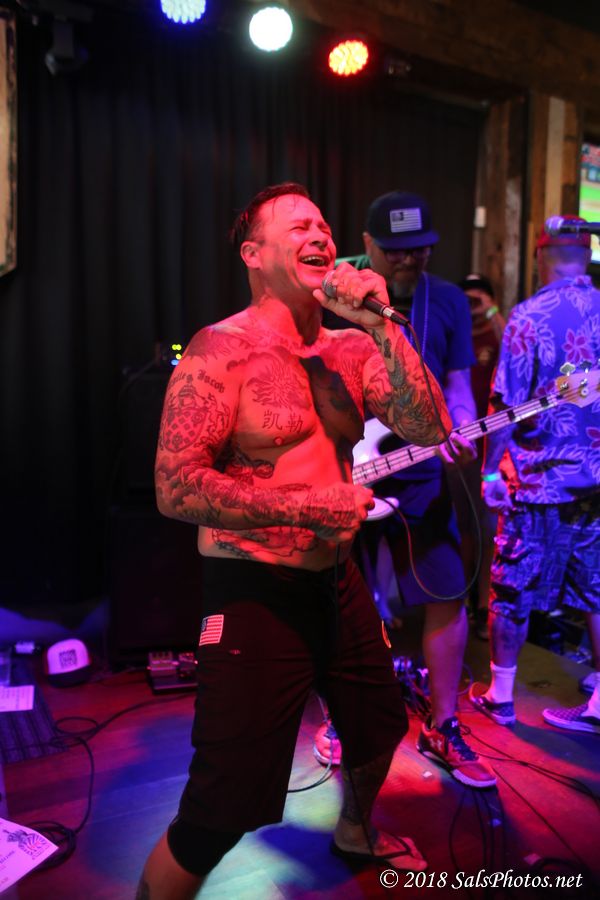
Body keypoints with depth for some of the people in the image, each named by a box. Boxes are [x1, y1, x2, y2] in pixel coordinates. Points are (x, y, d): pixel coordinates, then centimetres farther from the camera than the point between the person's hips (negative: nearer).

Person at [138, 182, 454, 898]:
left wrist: (382, 327, -13)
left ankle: (355, 833, 59)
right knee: (218, 817, -3)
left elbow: (429, 428, -4)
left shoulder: (350, 349, 6)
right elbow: (176, 488, -20)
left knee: (381, 728, 28)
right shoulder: (221, 349, -14)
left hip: (338, 584, 8)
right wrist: (309, 508, -22)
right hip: (253, 596, -7)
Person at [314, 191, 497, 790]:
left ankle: (441, 729, 24)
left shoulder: (448, 302, 5)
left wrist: (460, 435, -15)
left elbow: (456, 385, 5)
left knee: (448, 598, 4)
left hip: (420, 476, 3)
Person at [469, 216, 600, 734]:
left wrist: (489, 468, -6)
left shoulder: (529, 317, -11)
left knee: (513, 593, 10)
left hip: (541, 482, -4)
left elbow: (507, 405, -14)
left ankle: (500, 696, 24)